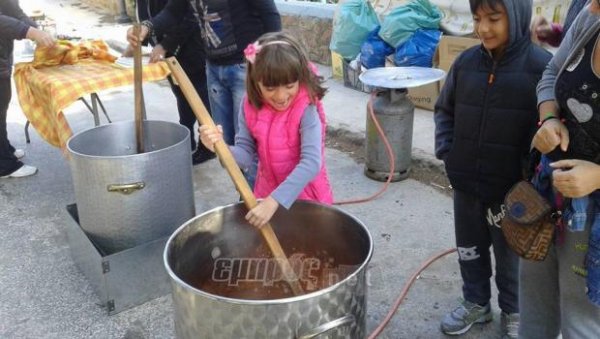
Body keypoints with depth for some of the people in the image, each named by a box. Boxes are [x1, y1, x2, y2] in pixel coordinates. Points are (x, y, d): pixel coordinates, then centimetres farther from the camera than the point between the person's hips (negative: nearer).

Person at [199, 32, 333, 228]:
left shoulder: (306, 110, -23)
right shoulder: (250, 107, -9)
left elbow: (311, 162, -31)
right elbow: (246, 154, -8)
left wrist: (275, 200, -39)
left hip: (305, 196, -4)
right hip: (266, 192, 4)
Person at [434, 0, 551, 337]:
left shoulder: (541, 66, -13)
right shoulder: (466, 61, -1)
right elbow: (444, 109, 13)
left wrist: (531, 178, -13)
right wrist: (446, 148, 2)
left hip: (511, 188, -4)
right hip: (466, 182, 4)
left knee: (509, 256, 15)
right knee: (469, 249, 20)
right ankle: (476, 303, 43)